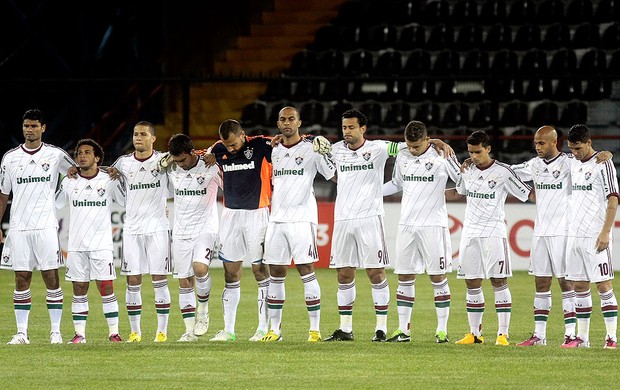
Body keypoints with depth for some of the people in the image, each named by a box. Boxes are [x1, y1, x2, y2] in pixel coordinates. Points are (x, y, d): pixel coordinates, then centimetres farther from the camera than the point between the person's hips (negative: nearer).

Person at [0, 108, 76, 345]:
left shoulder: (56, 155, 3)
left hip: (46, 225, -2)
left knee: (51, 277, -3)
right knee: (21, 278, 1)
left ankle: (56, 332, 2)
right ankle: (22, 332, 3)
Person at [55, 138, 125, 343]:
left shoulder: (110, 181, 1)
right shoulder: (69, 182, 7)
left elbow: (128, 203, 7)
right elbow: (54, 204, 19)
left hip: (102, 244, -2)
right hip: (76, 244, 2)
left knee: (106, 288, -5)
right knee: (79, 290, 3)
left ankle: (114, 333, -1)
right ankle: (79, 334, 6)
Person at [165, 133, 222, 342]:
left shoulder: (211, 168, -10)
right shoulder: (171, 170, 1)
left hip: (206, 228, -4)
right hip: (181, 231, 4)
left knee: (200, 268, -25)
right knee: (184, 281, 2)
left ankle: (203, 309, 0)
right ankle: (190, 329, 9)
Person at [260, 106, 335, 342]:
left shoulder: (311, 149, -3)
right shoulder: (274, 152, 15)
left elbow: (335, 176, -6)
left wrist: (326, 154, -20)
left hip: (301, 218, -6)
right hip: (277, 219, 6)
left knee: (306, 271, -8)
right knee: (276, 274, 5)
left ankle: (315, 329, -5)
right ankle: (275, 329, 10)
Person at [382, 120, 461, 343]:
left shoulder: (441, 157, -6)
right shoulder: (402, 157, 9)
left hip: (433, 225, -5)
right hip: (406, 225, 5)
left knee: (437, 277, -2)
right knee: (404, 277, 5)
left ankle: (442, 330, 3)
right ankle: (403, 330, 11)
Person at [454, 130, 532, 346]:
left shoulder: (503, 172, -6)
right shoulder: (468, 171, 10)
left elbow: (527, 194, -1)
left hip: (494, 232, -5)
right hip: (470, 232, 5)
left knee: (499, 281, -6)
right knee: (472, 283, 5)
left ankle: (503, 334, -6)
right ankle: (474, 333, 11)